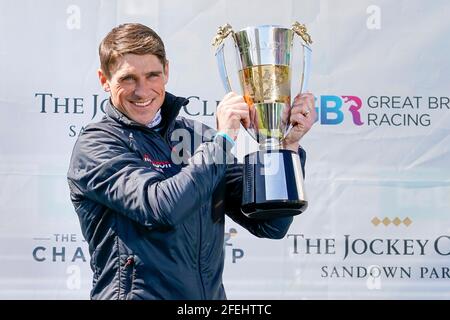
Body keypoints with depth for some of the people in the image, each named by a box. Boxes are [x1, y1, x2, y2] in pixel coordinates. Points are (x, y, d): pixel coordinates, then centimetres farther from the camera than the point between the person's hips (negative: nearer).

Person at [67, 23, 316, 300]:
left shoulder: (198, 137, 10)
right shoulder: (95, 146, -3)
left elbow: (270, 225, 7)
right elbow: (161, 208, -18)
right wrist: (223, 139, -11)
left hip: (212, 294, 4)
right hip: (138, 293, -4)